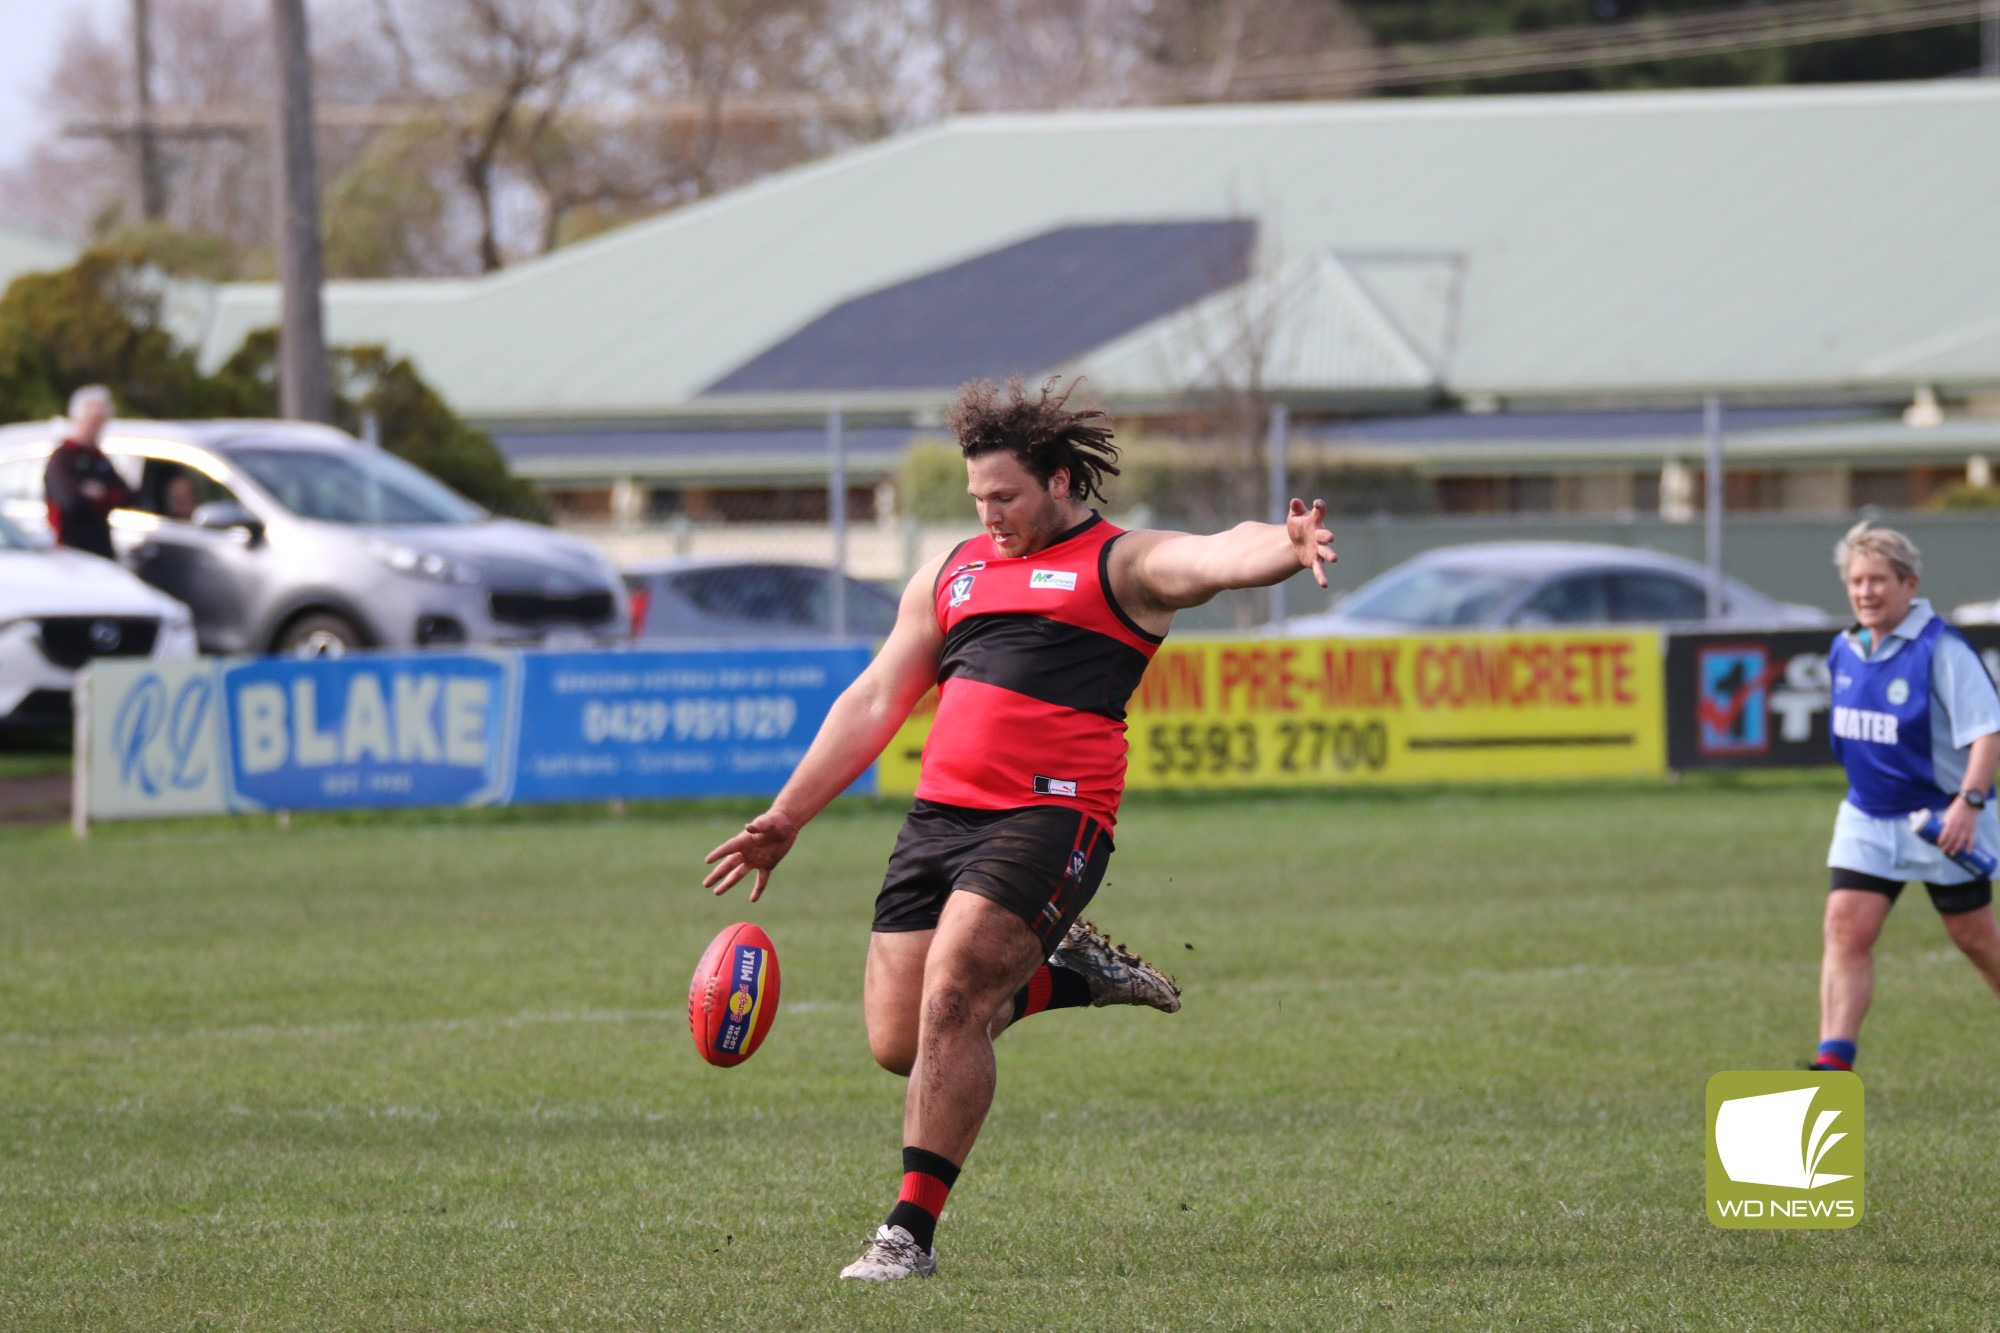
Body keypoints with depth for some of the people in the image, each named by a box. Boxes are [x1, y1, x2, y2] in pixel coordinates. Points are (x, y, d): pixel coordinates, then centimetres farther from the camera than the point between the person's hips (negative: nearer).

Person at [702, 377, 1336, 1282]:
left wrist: (1285, 547, -39)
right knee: (897, 1041, 1)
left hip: (1050, 815, -7)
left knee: (950, 999, -20)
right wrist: (786, 818, 23)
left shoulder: (1119, 566, 4)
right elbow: (874, 702, 26)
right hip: (938, 815, 7)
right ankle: (1065, 975, 26)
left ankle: (912, 1231, -12)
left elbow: (1218, 558, -16)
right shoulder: (949, 576, 23)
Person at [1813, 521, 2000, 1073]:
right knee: (1846, 926, -11)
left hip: (1942, 820, -5)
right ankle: (1834, 1062, -15)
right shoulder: (1846, 651, 3)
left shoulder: (1941, 650, -18)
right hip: (1868, 819, 5)